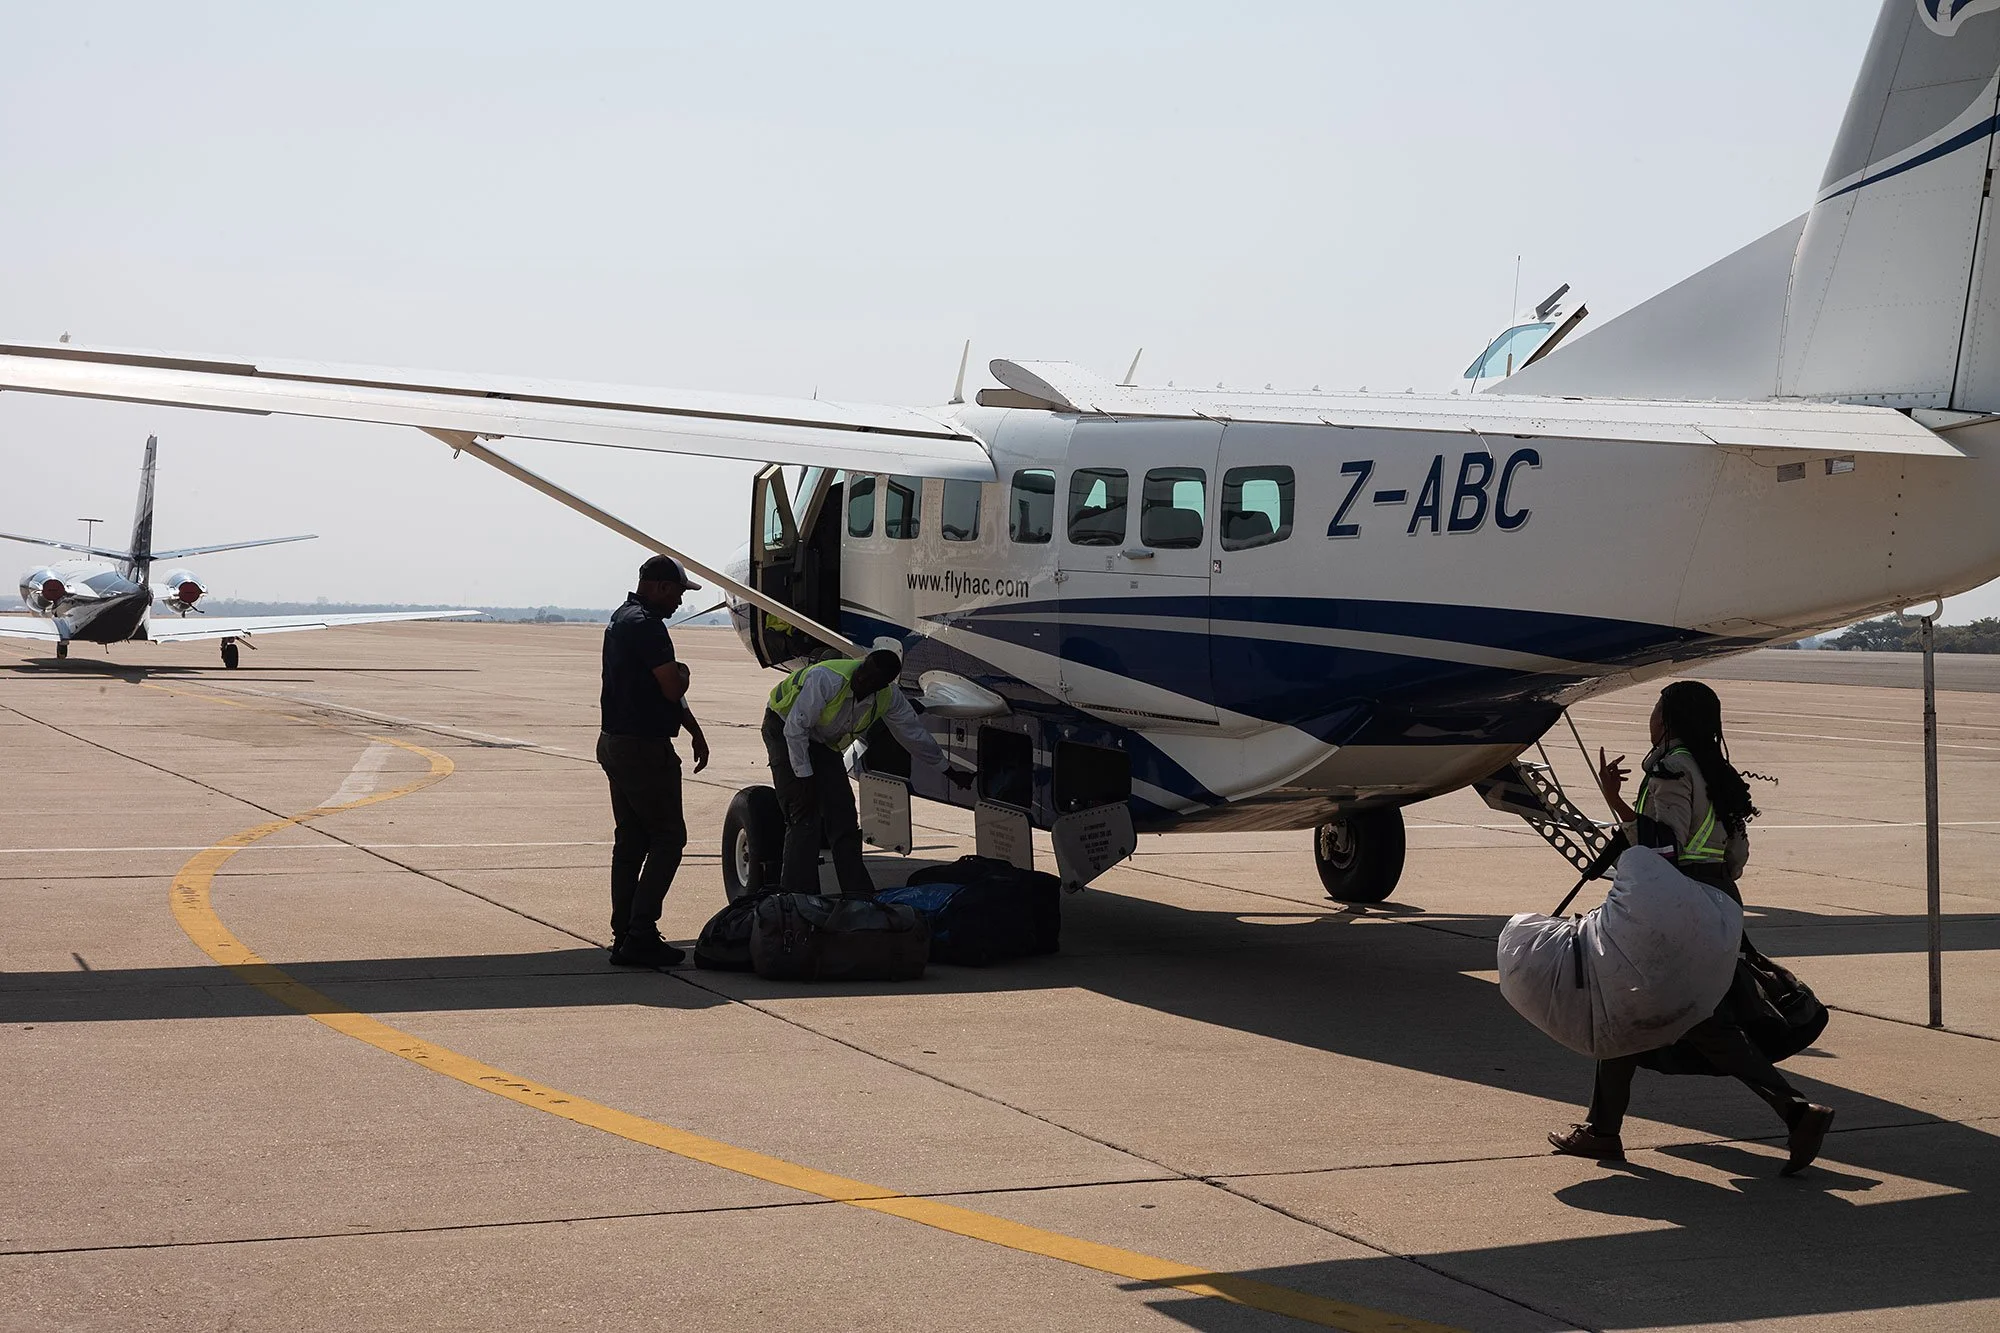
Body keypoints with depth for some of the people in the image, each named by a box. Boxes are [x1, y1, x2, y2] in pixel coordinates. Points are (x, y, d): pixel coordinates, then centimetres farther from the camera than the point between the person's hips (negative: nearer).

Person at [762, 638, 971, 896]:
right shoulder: (827, 678, -35)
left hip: (823, 743, 6)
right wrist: (804, 777, -25)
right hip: (783, 731, -6)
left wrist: (950, 771, 7)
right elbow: (795, 728, -29)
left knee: (843, 817, -1)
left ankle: (859, 895, 4)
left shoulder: (889, 698, -15)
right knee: (805, 817, -17)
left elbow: (914, 734, 0)